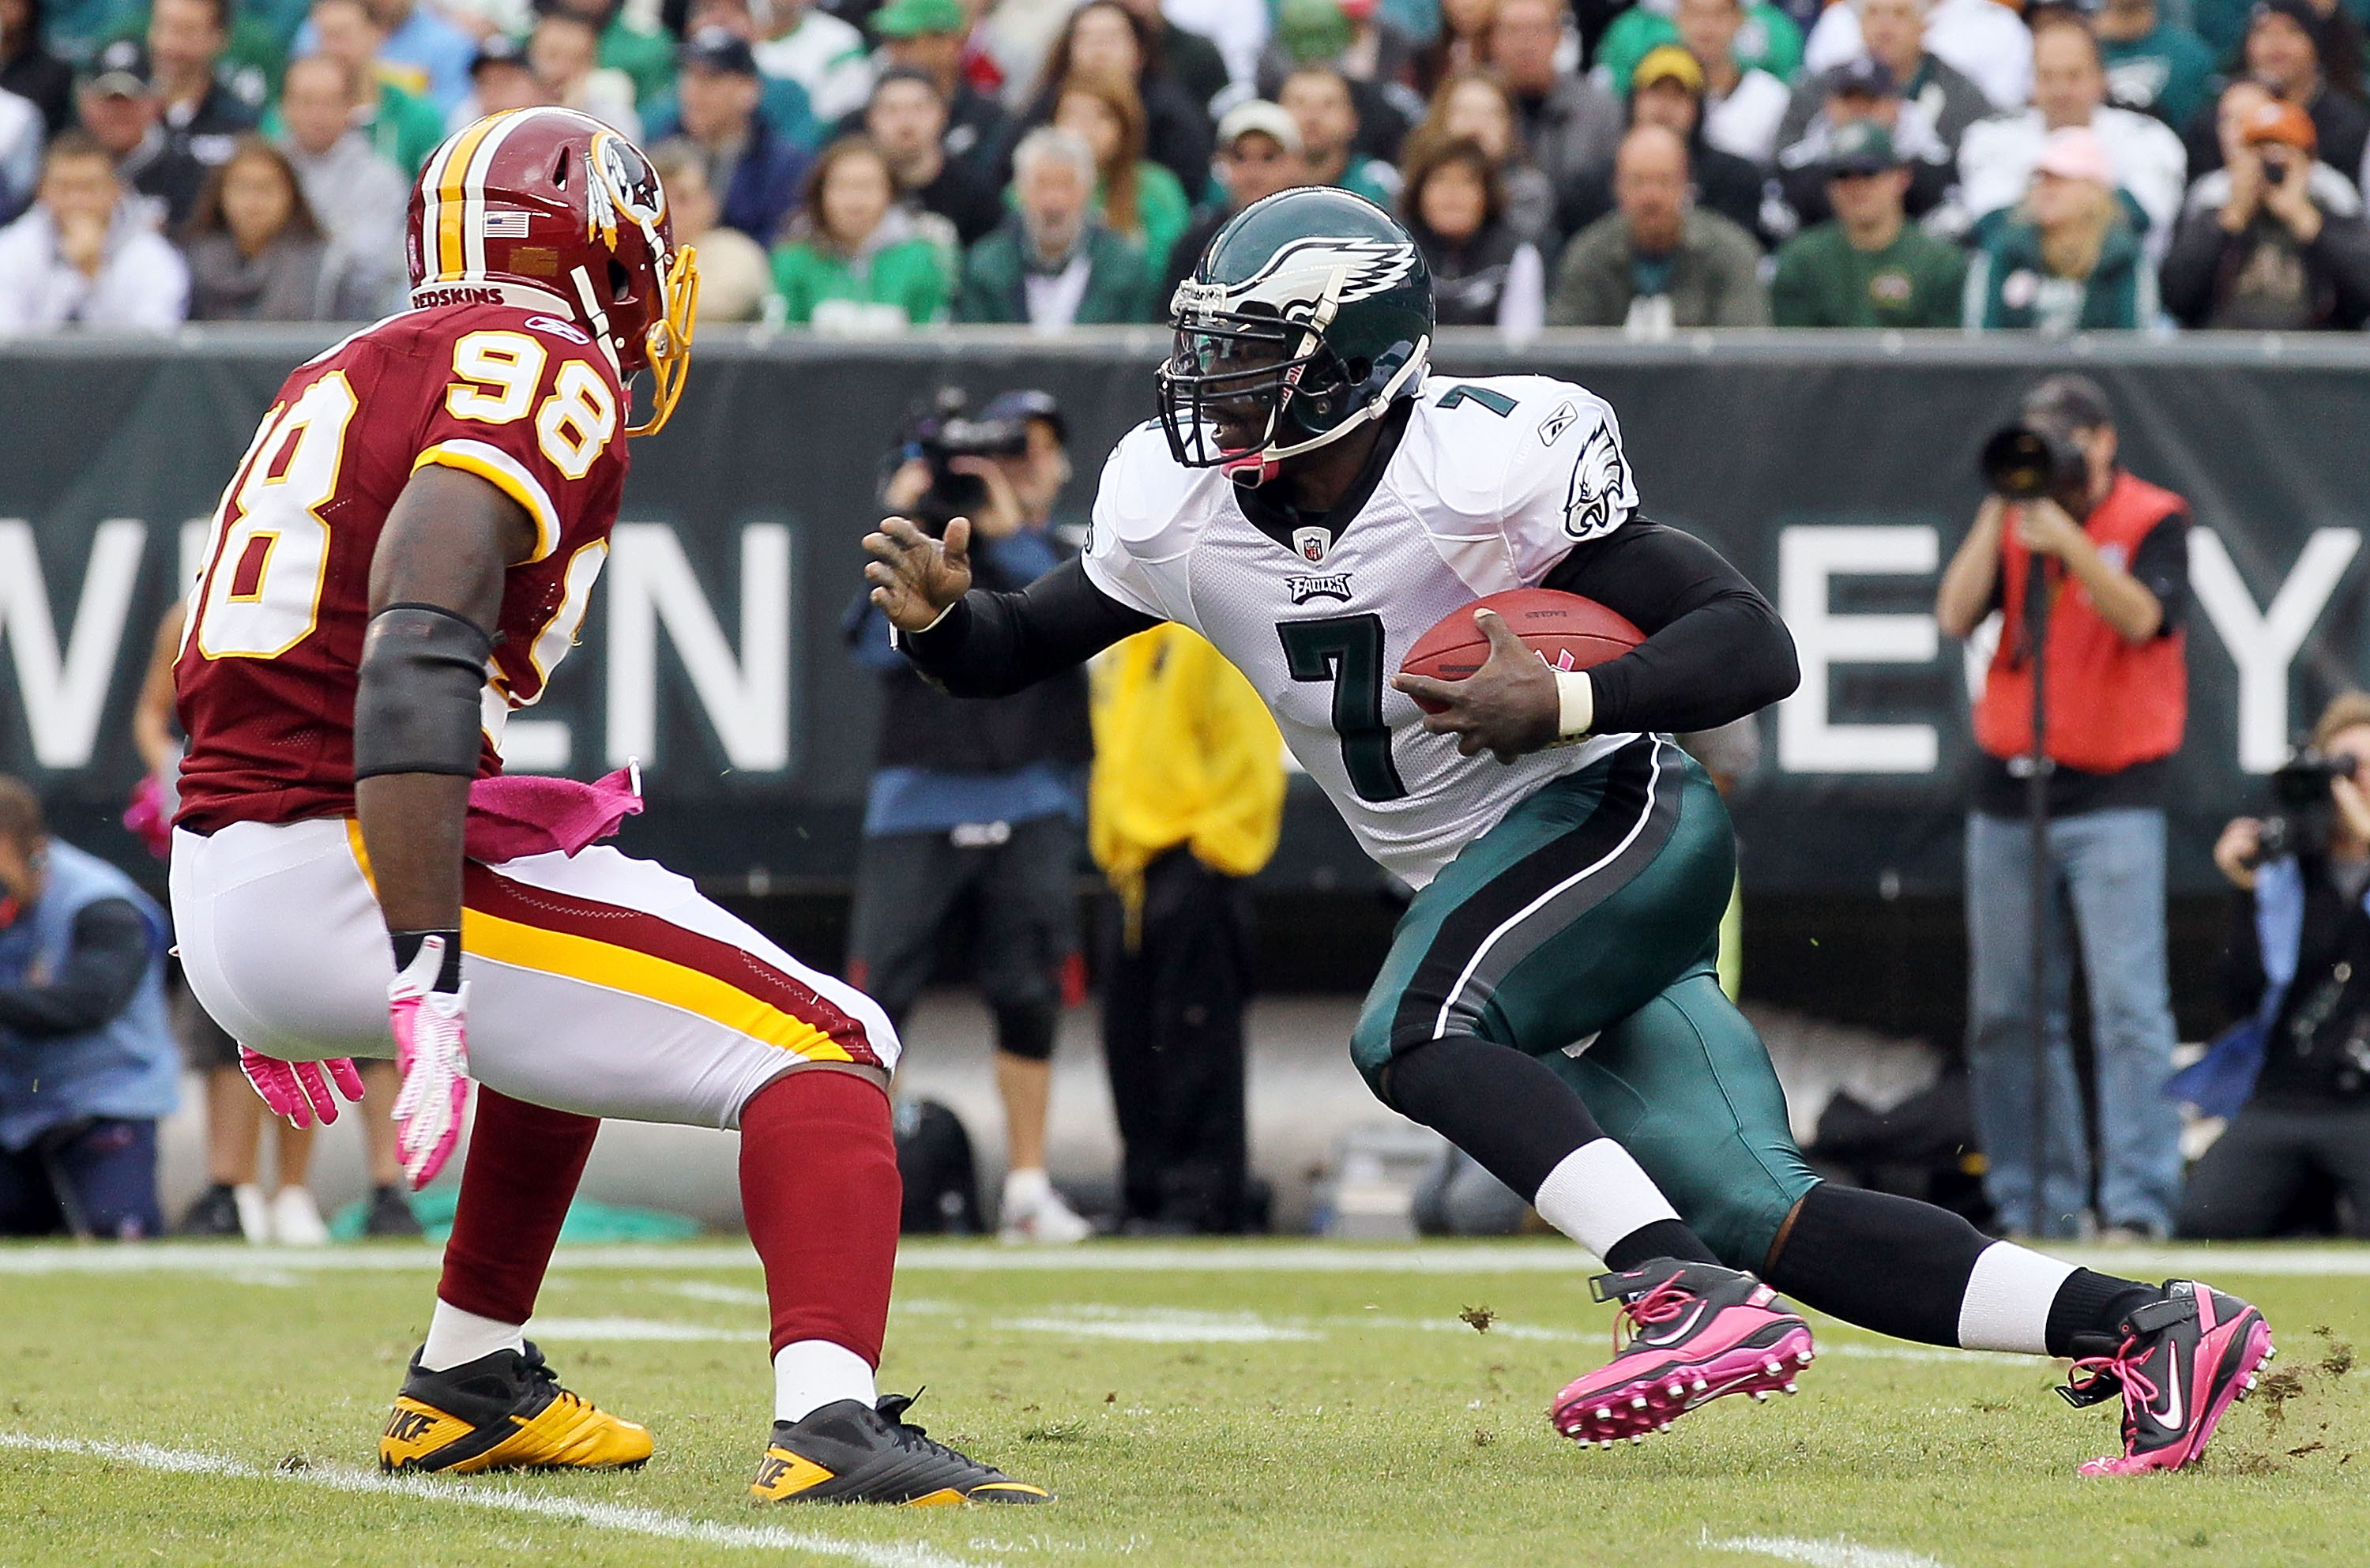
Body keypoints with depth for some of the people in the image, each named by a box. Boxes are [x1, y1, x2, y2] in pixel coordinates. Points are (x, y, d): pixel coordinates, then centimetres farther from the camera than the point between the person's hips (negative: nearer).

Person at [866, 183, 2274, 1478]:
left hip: (1619, 821, -7)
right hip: (1489, 891, 7)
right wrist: (942, 618, -12)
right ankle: (2145, 1330, 1)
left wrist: (1562, 705, -31)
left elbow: (1756, 648, -18)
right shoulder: (1183, 510, -1)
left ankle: (1697, 1301, -30)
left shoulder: (1488, 467, -19)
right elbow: (1021, 651, 10)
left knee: (1409, 1033, -28)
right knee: (1764, 1216, -3)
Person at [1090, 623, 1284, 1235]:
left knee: (1195, 1036, -9)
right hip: (1134, 867, 9)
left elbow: (1249, 748, -12)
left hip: (1196, 864, -9)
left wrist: (1218, 841, -15)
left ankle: (1202, 1199, -8)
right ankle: (1147, 1193, 11)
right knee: (1132, 1041, 7)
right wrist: (1111, 845, 17)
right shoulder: (1121, 649, 19)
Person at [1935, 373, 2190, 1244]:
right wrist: (1998, 511, -7)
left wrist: (2066, 542, -27)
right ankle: (2031, 1208, 12)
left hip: (2113, 793, -5)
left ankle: (2138, 1205, -16)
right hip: (2008, 794, 5)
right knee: (2005, 1014, 6)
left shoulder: (2155, 521, -1)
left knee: (2128, 1005, -13)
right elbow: (1956, 616, -1)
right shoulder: (2012, 521, 11)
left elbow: (2142, 618, -17)